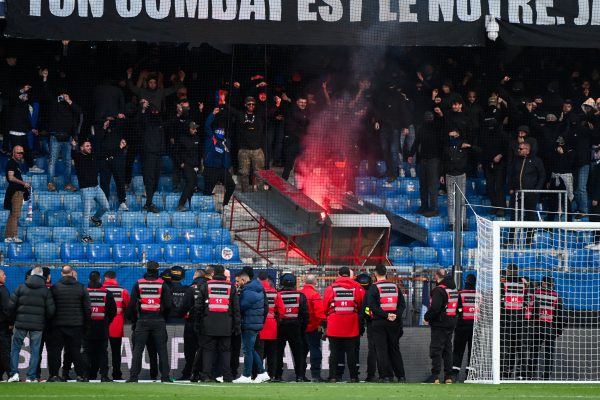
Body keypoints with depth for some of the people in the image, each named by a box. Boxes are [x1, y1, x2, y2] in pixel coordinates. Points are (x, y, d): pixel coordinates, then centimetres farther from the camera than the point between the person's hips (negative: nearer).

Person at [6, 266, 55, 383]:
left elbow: (11, 305, -1)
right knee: (35, 350, 6)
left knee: (15, 348, 10)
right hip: (38, 325, 0)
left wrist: (14, 318, 14)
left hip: (21, 324, 0)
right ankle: (31, 376, 3)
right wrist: (45, 321, 16)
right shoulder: (45, 290, 0)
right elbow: (51, 310, -2)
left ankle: (14, 373, -1)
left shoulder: (21, 287, 1)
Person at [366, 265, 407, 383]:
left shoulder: (373, 288, -6)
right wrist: (396, 315, -8)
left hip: (379, 323, -4)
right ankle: (401, 375, 11)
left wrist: (386, 315, -17)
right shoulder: (395, 287, 9)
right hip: (394, 324, 4)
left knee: (381, 350, 0)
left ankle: (386, 376, -5)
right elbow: (402, 304, 4)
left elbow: (372, 306, -16)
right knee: (394, 349, 13)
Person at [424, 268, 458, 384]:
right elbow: (458, 306, 21)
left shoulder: (439, 290, -16)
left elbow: (434, 308, -23)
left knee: (436, 349, -6)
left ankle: (435, 376, -10)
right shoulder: (454, 289, 12)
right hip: (451, 324, 8)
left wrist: (427, 317, -8)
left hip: (440, 324, -8)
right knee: (447, 349, 13)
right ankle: (448, 376, 12)